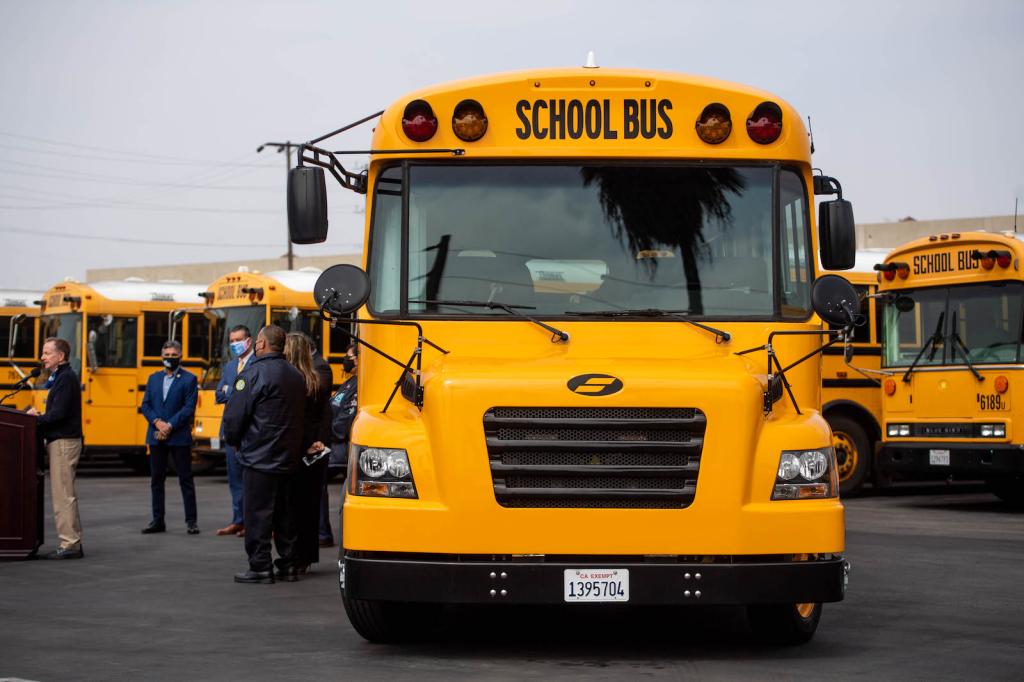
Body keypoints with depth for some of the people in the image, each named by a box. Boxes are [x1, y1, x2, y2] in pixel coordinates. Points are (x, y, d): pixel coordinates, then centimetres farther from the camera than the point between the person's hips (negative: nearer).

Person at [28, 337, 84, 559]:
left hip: (63, 442, -11)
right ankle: (73, 543, 15)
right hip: (62, 440, 11)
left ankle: (69, 545, -8)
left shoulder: (66, 378, -14)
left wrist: (36, 420, -9)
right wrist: (39, 417, 5)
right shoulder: (61, 377, 17)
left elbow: (58, 413, -21)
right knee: (65, 495, 12)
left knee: (62, 495, -9)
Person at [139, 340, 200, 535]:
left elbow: (189, 408, -9)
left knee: (185, 479, -1)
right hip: (156, 436, 5)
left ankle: (191, 520, 4)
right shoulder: (153, 378, 13)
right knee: (156, 479, 8)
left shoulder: (189, 379, -1)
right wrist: (157, 422, -9)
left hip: (179, 437, -5)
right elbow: (145, 405, 8)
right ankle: (158, 520, 14)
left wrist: (170, 425, -16)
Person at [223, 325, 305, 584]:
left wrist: (234, 440, 4)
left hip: (259, 457, -7)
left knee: (257, 514, -1)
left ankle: (260, 567, 0)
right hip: (289, 456, 7)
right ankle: (289, 565, 18)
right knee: (283, 512, 15)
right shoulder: (296, 376, 9)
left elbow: (234, 415, -14)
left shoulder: (254, 373, -14)